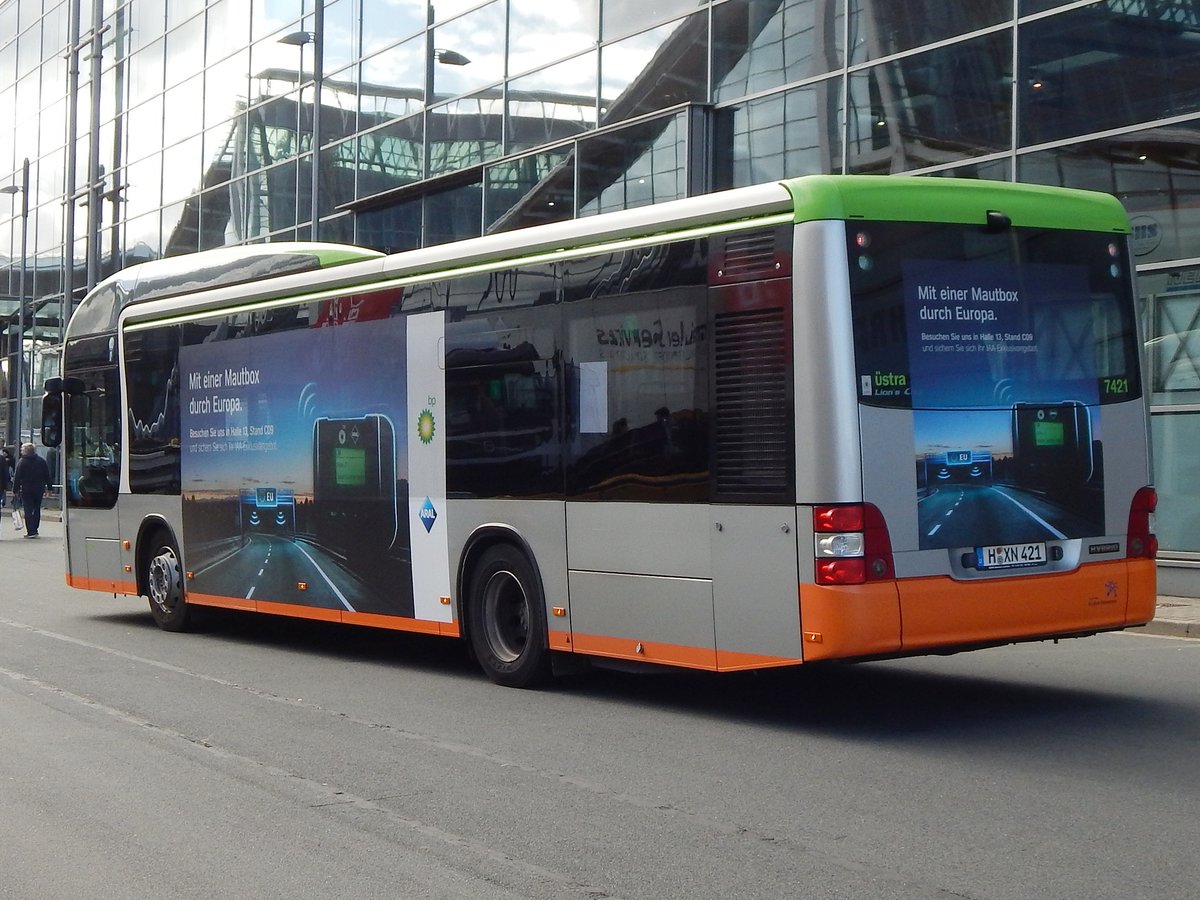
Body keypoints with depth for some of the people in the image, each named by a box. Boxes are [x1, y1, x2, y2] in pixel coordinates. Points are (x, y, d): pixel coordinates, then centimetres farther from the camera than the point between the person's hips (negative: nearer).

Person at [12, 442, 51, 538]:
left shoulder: (21, 462, -7)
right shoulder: (41, 461, 6)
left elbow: (17, 477, -8)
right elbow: (47, 475, 7)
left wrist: (15, 491, -4)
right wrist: (48, 487, 12)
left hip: (26, 490, -4)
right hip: (39, 489, 4)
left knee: (28, 511, -1)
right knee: (37, 510, 14)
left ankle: (31, 532, -7)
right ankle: (34, 530, 17)